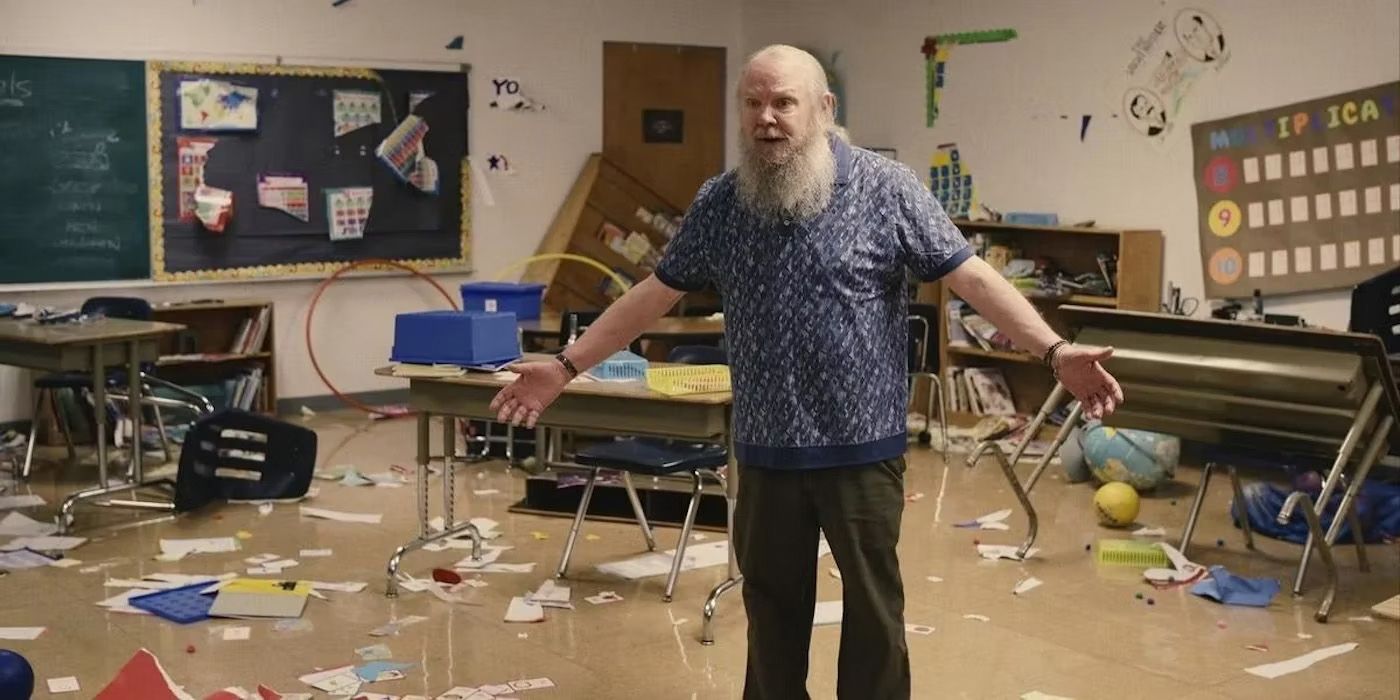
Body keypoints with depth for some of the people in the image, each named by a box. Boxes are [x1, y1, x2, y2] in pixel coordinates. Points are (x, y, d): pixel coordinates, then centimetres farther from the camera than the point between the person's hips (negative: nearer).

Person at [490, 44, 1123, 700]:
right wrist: (566, 365, 7)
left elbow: (972, 277, -10)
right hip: (764, 447, 3)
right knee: (772, 603, 17)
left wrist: (1054, 352, -21)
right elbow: (654, 293, 10)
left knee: (873, 605, 11)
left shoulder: (886, 188, -8)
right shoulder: (718, 202, 3)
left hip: (861, 445, -3)